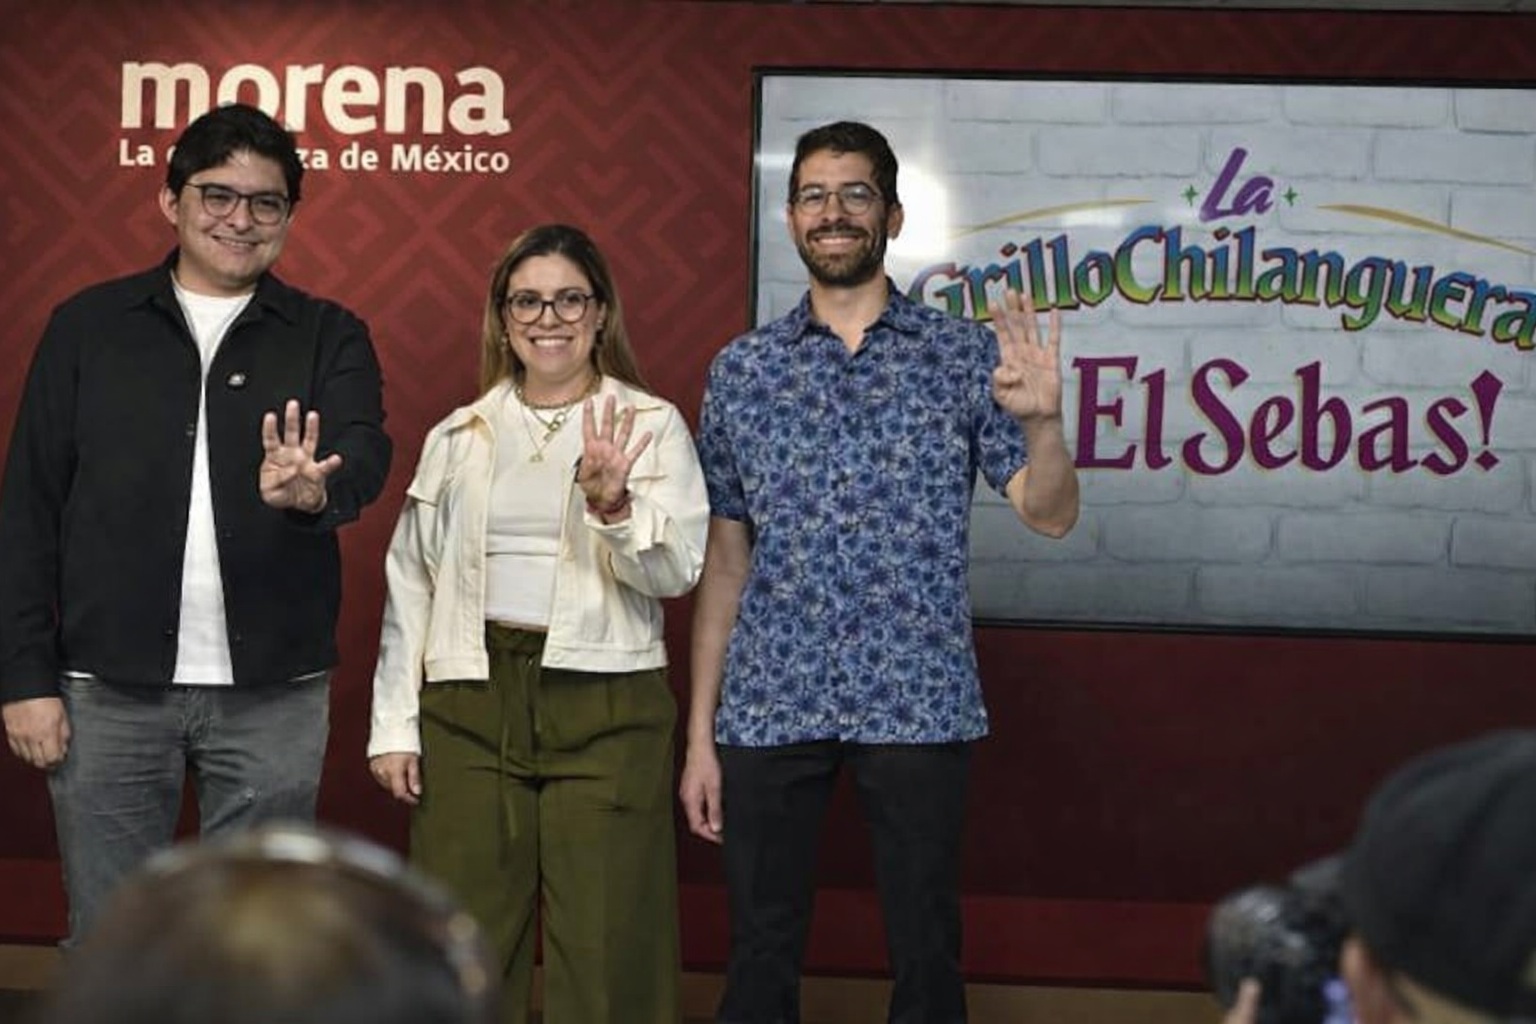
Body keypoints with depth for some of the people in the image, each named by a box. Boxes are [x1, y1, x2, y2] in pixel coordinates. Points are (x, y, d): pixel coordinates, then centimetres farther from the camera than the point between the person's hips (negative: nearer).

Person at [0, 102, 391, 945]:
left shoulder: (329, 337, 6)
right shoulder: (88, 327, 5)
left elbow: (365, 457, -13)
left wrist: (313, 489, -37)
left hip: (272, 694, 0)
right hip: (109, 689, 0)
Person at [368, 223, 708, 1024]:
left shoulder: (651, 425, 2)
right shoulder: (458, 437, 11)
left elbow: (676, 572, -7)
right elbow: (411, 584, 11)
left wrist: (611, 502, -25)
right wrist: (393, 723, 7)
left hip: (604, 707, -2)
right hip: (471, 702, 3)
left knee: (605, 949, 0)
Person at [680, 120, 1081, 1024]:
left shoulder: (965, 356, 3)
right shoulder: (742, 370, 7)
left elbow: (1050, 516, -2)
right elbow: (724, 561, 9)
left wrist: (1042, 421, -23)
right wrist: (700, 732, 5)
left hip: (917, 705, -1)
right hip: (768, 708, 1)